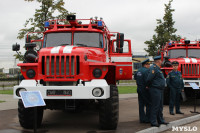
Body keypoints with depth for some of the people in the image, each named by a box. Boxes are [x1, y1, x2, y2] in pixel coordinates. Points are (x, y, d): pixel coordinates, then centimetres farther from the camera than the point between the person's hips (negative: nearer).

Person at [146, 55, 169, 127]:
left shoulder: (158, 68, 18)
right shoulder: (153, 68, -16)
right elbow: (149, 78, -23)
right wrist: (148, 86, -9)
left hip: (160, 90, 10)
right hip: (155, 90, -10)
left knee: (160, 106, 16)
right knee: (155, 106, -6)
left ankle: (160, 120, 25)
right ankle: (153, 122, -1)